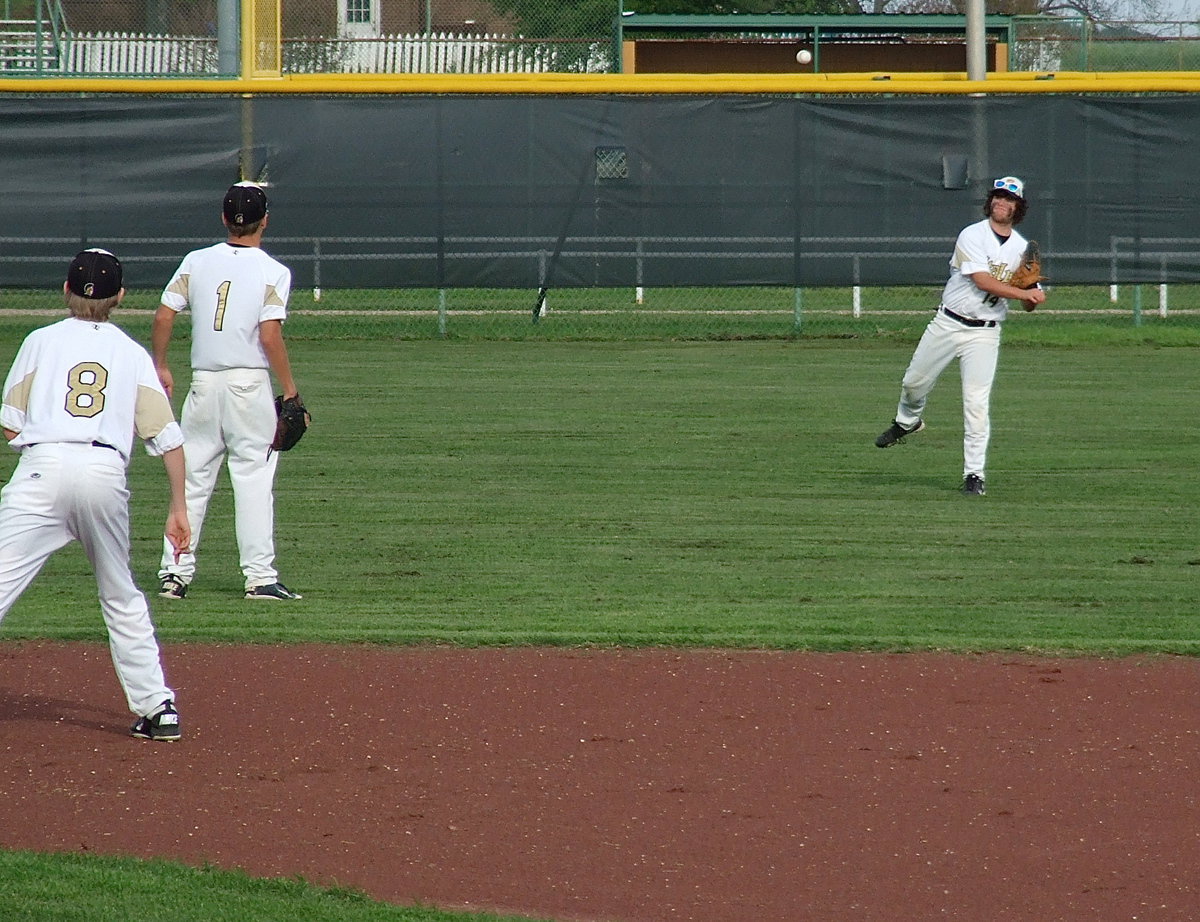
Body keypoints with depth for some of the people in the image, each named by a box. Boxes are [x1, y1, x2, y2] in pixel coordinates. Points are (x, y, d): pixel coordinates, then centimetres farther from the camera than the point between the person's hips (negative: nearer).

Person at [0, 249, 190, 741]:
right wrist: (178, 508, 17)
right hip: (107, 474, 3)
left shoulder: (41, 341, 14)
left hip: (43, 466, -2)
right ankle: (158, 708, 18)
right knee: (121, 598, 20)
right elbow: (168, 437, 12)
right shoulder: (133, 354, 18)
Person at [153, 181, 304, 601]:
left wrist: (160, 367, 14)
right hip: (250, 385, -3)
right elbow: (270, 336, -14)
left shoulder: (196, 262, 5)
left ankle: (175, 572, 9)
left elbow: (163, 317, 1)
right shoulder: (273, 272, -6)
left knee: (192, 477, 10)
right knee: (254, 479, -1)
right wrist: (290, 391, -8)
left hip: (203, 384, 3)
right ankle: (259, 577, -4)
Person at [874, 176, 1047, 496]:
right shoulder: (972, 236, -8)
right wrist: (1023, 293, -28)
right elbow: (982, 280, -21)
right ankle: (907, 422, 46)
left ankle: (974, 474, -7)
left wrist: (1033, 296, -18)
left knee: (977, 403, -11)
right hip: (947, 325, -1)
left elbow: (1028, 303, 6)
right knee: (914, 383, 13)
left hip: (984, 334, 1)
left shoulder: (1022, 249, 4)